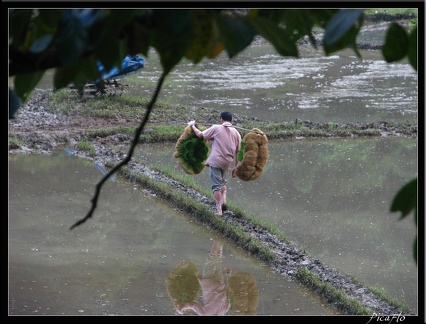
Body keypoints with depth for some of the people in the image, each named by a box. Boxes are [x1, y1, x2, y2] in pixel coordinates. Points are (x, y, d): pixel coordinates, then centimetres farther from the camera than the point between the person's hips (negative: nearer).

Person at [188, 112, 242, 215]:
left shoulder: (216, 128, -4)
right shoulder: (236, 133, 7)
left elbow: (200, 135, 4)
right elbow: (237, 152, 11)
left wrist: (192, 125, 21)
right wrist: (235, 167, 19)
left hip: (215, 160, -4)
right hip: (227, 163, 4)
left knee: (216, 185, -2)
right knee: (223, 182, 25)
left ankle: (219, 210, -5)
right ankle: (223, 202, 9)